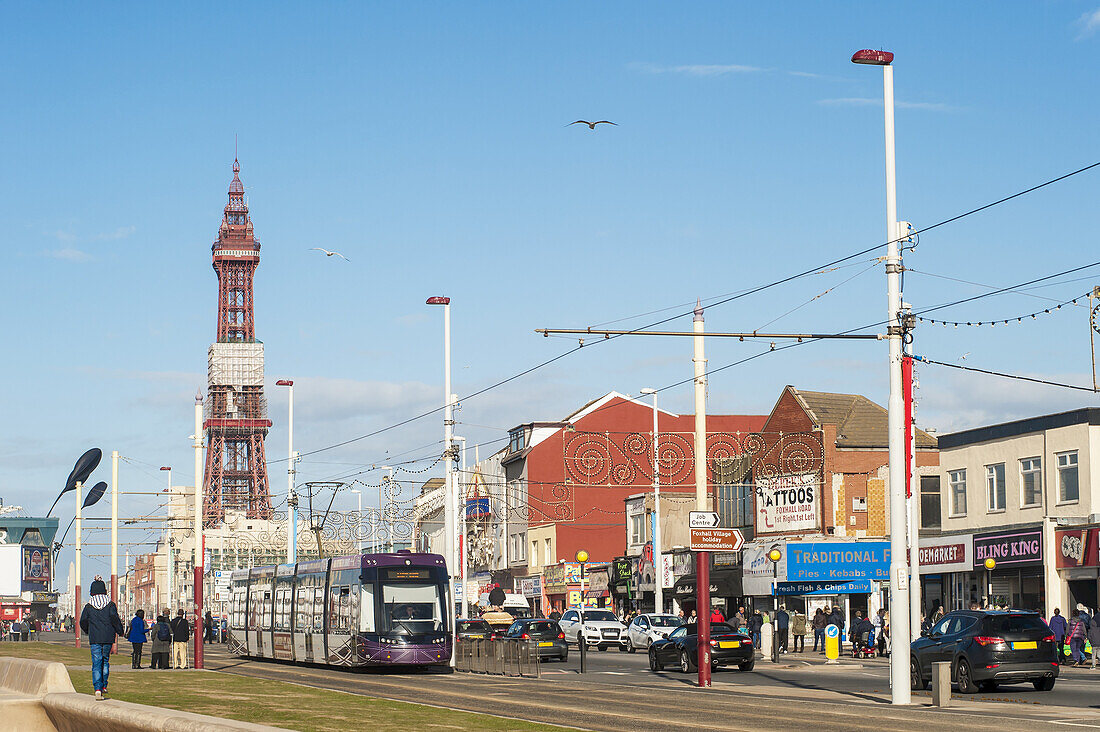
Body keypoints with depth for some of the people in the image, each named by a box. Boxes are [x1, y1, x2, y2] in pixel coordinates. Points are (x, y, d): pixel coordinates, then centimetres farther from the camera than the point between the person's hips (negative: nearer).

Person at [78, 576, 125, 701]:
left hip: (94, 639, -1)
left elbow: (83, 621, 4)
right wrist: (120, 631, 4)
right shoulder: (110, 604, -1)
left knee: (96, 663, -3)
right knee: (105, 661, 19)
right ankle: (104, 686, 19)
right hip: (108, 638, 1)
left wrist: (88, 631, 23)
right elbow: (114, 618, -10)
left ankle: (98, 689, -17)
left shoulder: (88, 606, 1)